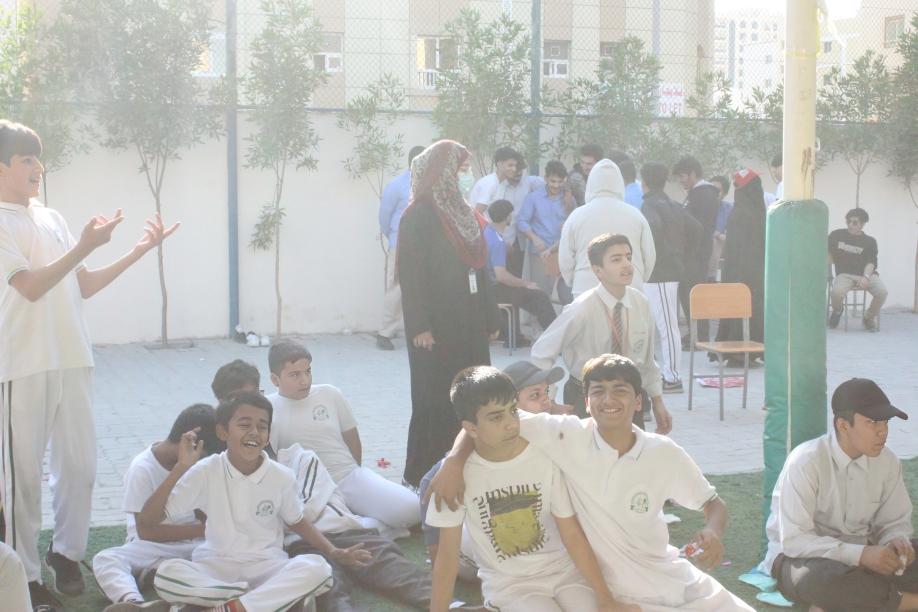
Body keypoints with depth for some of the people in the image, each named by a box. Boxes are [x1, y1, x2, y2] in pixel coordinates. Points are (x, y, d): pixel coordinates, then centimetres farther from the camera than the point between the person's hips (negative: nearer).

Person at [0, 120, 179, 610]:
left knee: (79, 464, 9)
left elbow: (83, 287, 15)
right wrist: (85, 246, -24)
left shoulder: (52, 218, 14)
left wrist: (138, 251, 7)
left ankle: (65, 552, 28)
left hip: (72, 362, 6)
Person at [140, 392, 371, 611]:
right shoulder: (205, 471, -8)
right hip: (215, 567, 0)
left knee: (317, 569, -30)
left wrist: (334, 552, 1)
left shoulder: (282, 477, -5)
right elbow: (145, 522, -11)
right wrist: (181, 468, -20)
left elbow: (296, 521, 15)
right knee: (166, 574, -33)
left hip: (266, 567, 1)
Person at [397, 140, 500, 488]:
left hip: (469, 325, 7)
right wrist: (419, 326, -19)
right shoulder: (418, 217, -9)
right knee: (437, 401, -2)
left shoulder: (463, 214, 13)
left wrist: (490, 317, 12)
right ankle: (422, 478, 8)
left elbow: (479, 267, 15)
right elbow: (410, 274, -14)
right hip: (437, 328, -7)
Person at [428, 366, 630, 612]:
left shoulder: (546, 457, -11)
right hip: (507, 583, -1)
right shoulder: (459, 471, -14)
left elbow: (572, 533, -6)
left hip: (563, 571, 2)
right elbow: (448, 553, -6)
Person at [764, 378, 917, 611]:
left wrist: (896, 541, -20)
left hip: (860, 556, 5)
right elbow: (794, 540, -25)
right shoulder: (805, 461, -22)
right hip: (801, 559, -5)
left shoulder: (887, 462, -5)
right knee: (826, 578, -39)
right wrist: (861, 554, -34)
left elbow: (895, 522, 6)